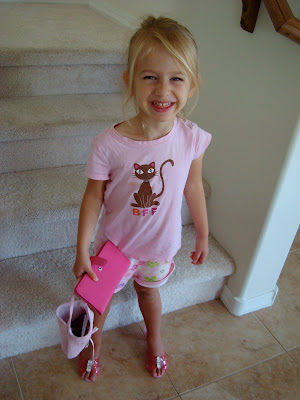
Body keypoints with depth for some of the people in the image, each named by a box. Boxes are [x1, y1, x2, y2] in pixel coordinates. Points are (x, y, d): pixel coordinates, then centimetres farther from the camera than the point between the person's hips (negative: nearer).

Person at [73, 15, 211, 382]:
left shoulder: (192, 139, -22)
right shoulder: (108, 144, -30)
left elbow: (193, 187, -5)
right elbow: (94, 197, -17)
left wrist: (203, 234, 6)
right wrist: (82, 252, -10)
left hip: (161, 243, 2)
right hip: (115, 242, -1)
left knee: (148, 290, 28)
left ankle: (154, 339, 61)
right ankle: (94, 344, 56)